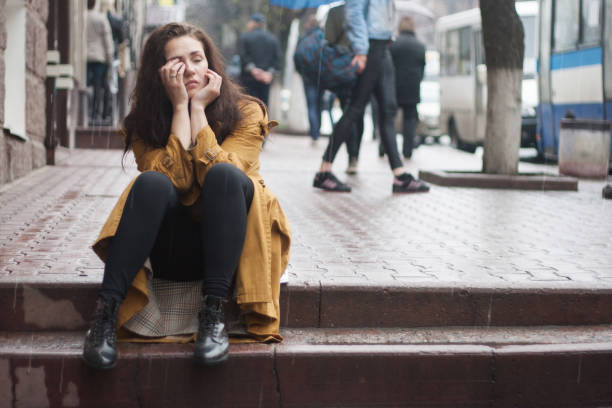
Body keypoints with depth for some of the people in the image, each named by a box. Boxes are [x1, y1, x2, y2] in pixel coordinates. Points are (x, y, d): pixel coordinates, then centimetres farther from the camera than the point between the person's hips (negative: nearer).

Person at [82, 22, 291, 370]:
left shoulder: (246, 113, -2)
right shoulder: (143, 123, 1)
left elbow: (217, 172, -19)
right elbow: (174, 178, -18)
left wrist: (199, 106, -15)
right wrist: (180, 106, -16)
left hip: (229, 247, 0)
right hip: (173, 253, 1)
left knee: (224, 175, -30)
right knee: (152, 182, -29)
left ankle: (213, 313, -33)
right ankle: (106, 312, -31)